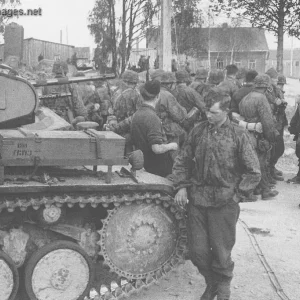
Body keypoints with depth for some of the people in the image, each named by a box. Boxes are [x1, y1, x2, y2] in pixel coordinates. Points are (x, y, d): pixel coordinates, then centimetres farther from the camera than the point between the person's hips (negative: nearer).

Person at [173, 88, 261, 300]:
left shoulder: (238, 135, -5)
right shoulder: (198, 131, 4)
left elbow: (253, 172, -3)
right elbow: (182, 161, 12)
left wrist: (237, 194, -6)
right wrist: (182, 186, 1)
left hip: (224, 203, -3)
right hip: (197, 200, 3)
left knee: (221, 251, 6)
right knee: (198, 251, 8)